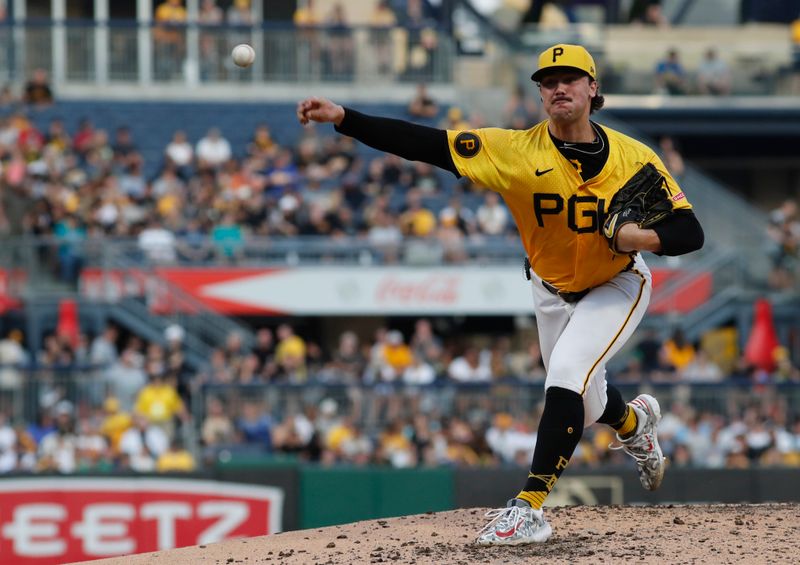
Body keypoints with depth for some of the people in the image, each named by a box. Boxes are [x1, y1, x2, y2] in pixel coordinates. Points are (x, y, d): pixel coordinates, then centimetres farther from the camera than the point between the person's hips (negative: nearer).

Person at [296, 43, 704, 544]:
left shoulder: (634, 158, -22)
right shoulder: (519, 151, -22)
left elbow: (690, 232, -19)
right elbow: (426, 143, -31)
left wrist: (642, 237, -41)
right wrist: (343, 118, -42)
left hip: (617, 286, -3)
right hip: (553, 291, 4)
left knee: (568, 373, -27)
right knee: (582, 404, 18)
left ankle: (530, 506, -23)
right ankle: (635, 421, 55)